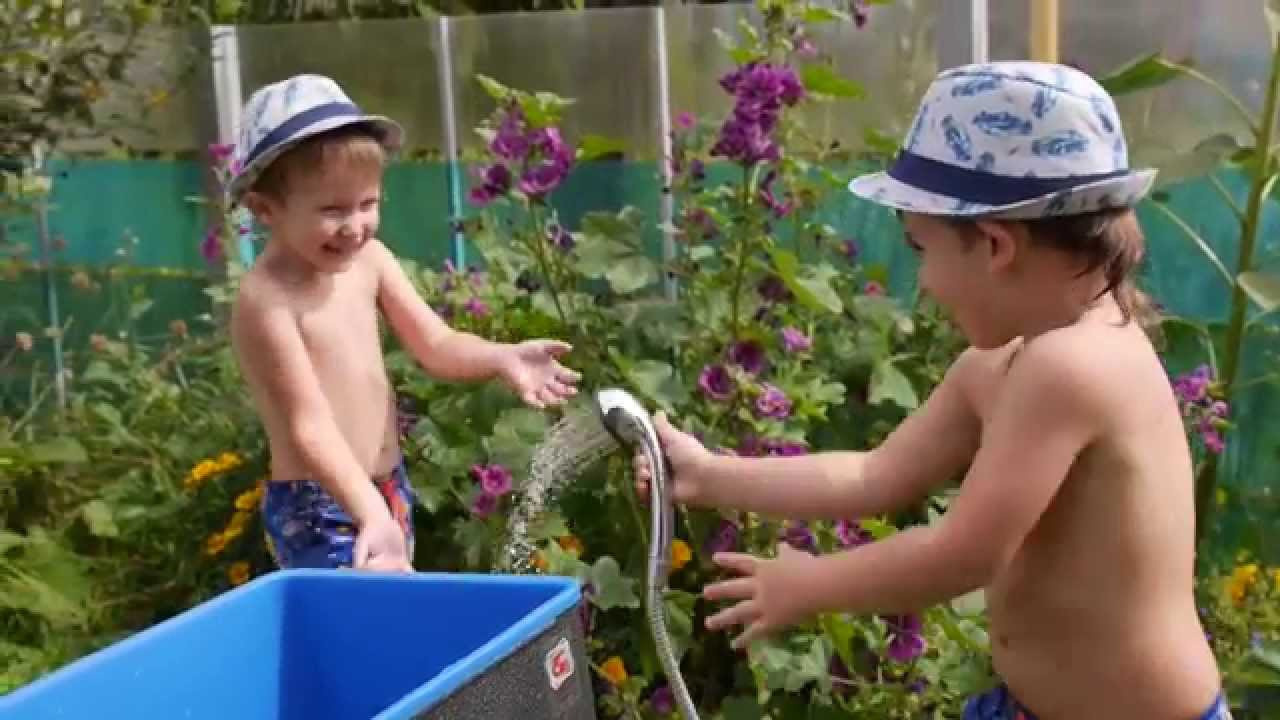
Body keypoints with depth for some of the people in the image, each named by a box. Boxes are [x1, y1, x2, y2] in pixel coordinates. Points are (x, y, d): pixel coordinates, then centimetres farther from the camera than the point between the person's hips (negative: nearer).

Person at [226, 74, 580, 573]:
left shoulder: (369, 260, 0)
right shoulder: (266, 299, -21)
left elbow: (436, 347, 0)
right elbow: (309, 427, -24)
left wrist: (499, 358, -20)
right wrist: (371, 514, -34)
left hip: (389, 491, 7)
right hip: (319, 509, -7)